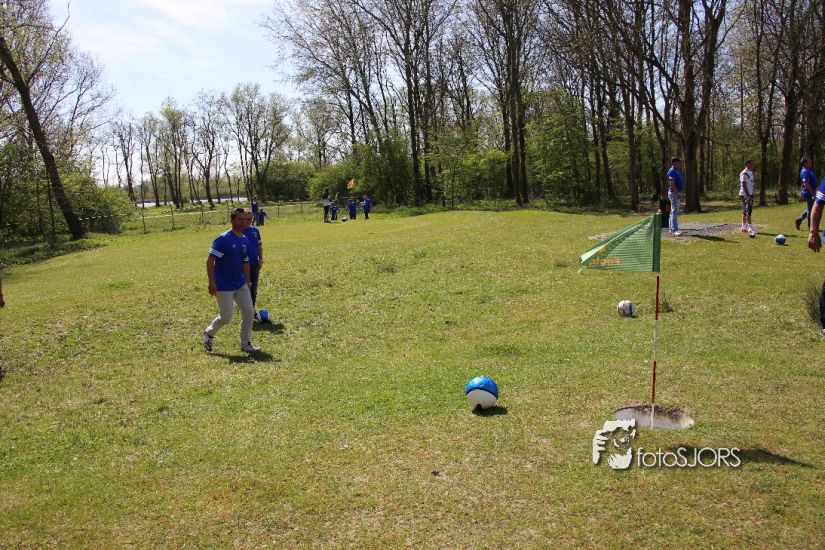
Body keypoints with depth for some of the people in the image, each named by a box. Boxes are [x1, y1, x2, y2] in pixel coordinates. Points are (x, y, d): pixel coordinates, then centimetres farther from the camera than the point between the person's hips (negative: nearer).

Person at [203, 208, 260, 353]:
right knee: (226, 317, -3)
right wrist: (212, 283, -21)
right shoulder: (223, 239, -15)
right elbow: (210, 261, -16)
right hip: (224, 286, -7)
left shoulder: (245, 241, 7)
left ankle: (246, 343, 15)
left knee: (248, 312, 1)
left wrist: (247, 283, 17)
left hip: (240, 284, 7)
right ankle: (208, 333, 25)